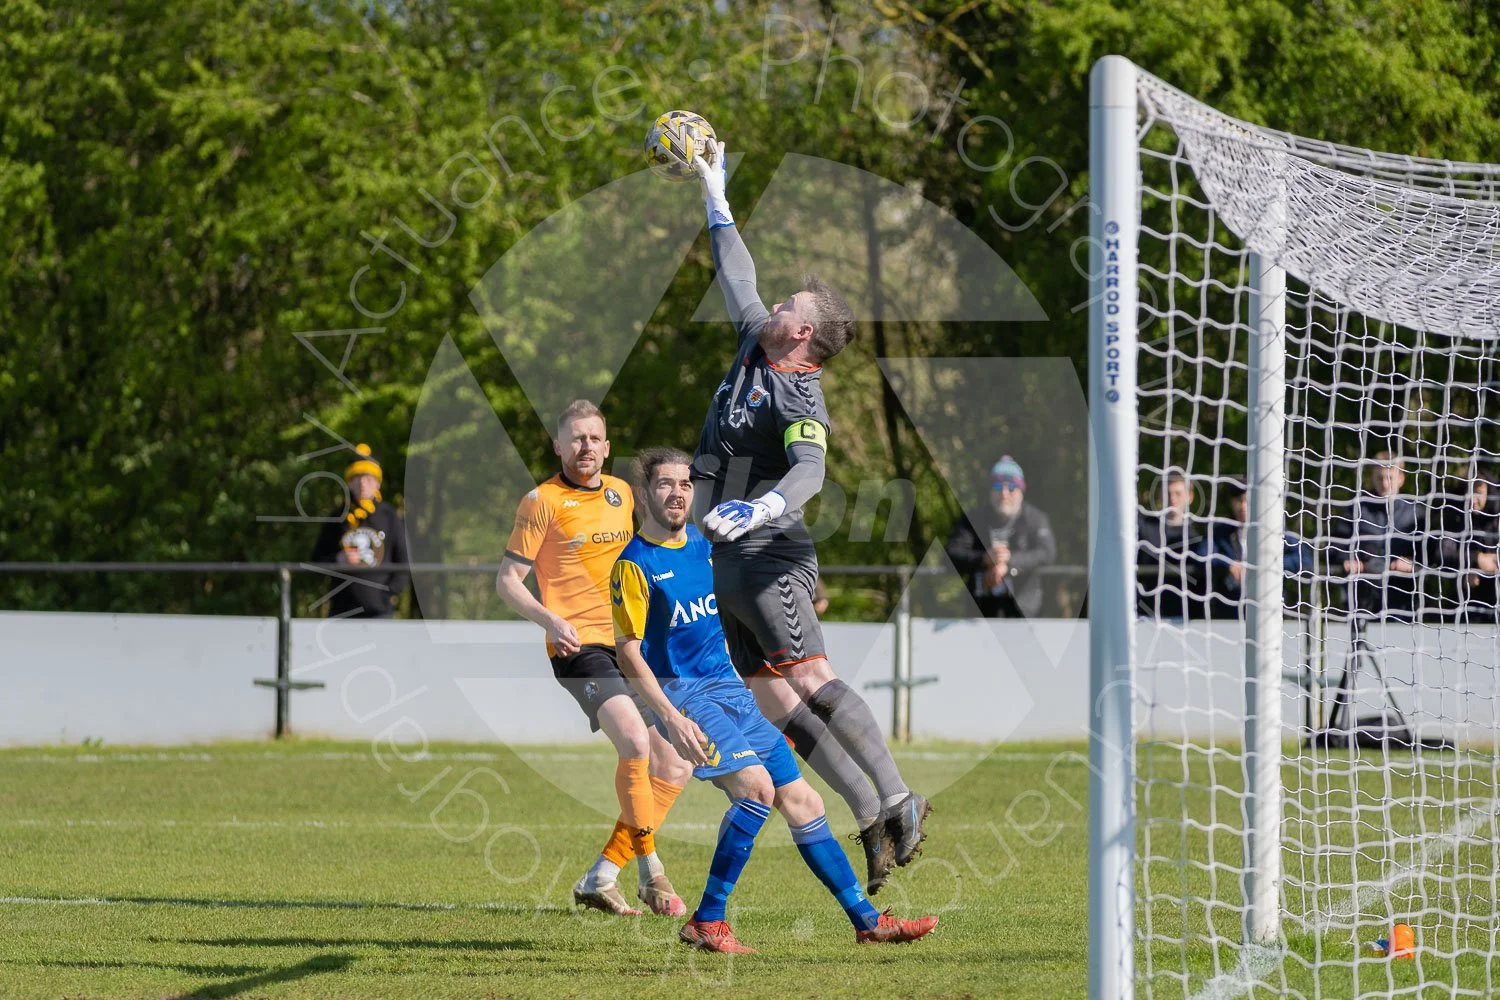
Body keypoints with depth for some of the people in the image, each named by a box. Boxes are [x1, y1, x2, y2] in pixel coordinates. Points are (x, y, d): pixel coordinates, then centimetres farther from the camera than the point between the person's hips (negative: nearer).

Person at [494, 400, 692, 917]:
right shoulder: (543, 501, -4)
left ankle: (600, 878, 7)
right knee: (635, 744, -27)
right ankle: (651, 873, -15)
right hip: (580, 647, -7)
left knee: (674, 768, 1)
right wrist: (550, 620, -20)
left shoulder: (622, 493, 14)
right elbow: (508, 579, -4)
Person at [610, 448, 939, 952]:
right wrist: (671, 717, -21)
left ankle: (867, 920, 12)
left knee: (803, 803, 5)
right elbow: (629, 651, -12)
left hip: (729, 687, 7)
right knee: (757, 786, -26)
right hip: (682, 693, -7)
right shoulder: (634, 565, -9)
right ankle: (706, 922, -19)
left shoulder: (703, 545, 11)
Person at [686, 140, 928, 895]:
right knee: (776, 705, 1)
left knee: (810, 681, -17)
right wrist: (715, 196, 30)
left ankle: (897, 800, -15)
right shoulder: (755, 349, 11)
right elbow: (738, 280, 25)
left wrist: (761, 508, -48)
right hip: (729, 565, 8)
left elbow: (809, 471, -30)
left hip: (769, 559, -8)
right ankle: (870, 815, 1)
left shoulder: (800, 398, -13)